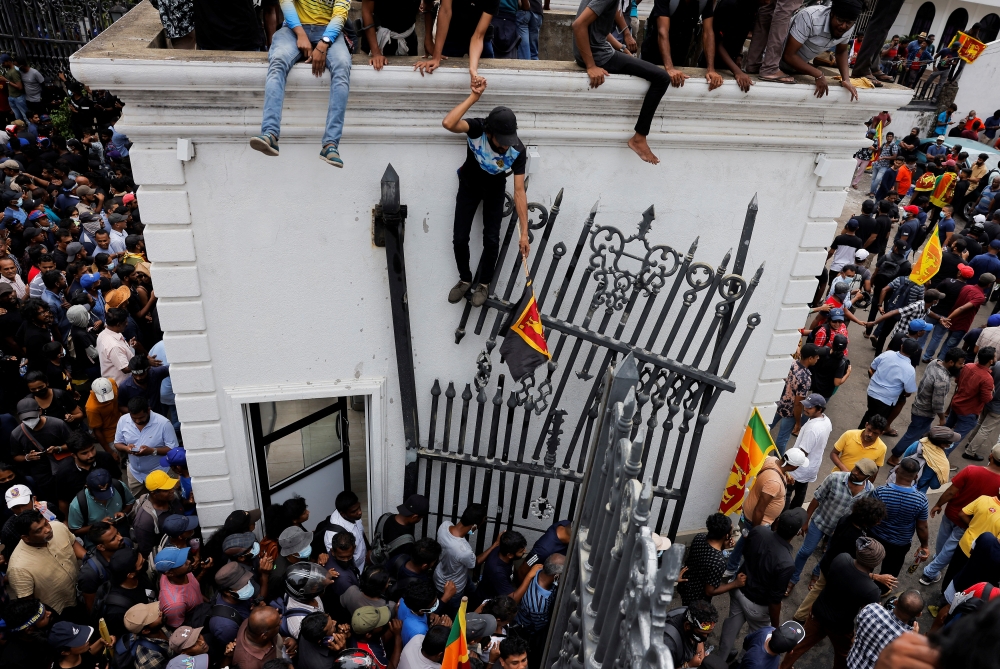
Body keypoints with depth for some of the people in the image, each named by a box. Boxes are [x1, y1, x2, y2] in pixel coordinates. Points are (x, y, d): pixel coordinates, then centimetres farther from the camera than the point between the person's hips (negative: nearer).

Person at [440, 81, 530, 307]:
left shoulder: (518, 151, -32)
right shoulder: (478, 129, -34)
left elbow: (519, 191, -29)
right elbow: (448, 124, -53)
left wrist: (524, 232, -30)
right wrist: (474, 96, -52)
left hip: (495, 190, 0)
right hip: (469, 186, 0)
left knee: (491, 240, -4)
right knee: (460, 238, -1)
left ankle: (484, 283, 21)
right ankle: (465, 279, 25)